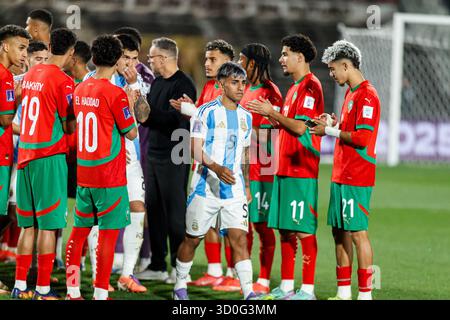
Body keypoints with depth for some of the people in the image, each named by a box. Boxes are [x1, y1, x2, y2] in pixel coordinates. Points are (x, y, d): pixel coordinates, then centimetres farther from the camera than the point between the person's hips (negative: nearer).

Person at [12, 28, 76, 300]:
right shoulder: (63, 81, -12)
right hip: (50, 156, -7)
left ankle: (20, 285, 14)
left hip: (25, 155, 7)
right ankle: (43, 289, -4)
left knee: (28, 224, 13)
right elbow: (69, 126, -10)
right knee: (49, 225, -3)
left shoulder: (31, 75, 11)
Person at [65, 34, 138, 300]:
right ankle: (100, 293, -3)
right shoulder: (115, 94, -14)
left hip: (83, 172, 7)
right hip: (110, 175, -7)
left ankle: (72, 291, 15)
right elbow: (131, 133, -8)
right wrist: (131, 104, 5)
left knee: (79, 231, 13)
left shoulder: (80, 89, 7)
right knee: (109, 234, -2)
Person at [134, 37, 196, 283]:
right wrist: (140, 110, -4)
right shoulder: (157, 83, 16)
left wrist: (149, 115, -16)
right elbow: (148, 114, 16)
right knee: (154, 210, 11)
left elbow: (176, 119, -21)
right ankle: (157, 265, 19)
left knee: (175, 212, -5)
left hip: (174, 158, -9)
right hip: (154, 154, 9)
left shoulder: (182, 85, -12)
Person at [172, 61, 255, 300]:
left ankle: (249, 294, -14)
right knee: (192, 238, 8)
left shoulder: (245, 116, 11)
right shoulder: (206, 112, -7)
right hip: (206, 187, -4)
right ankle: (180, 286, 26)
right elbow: (195, 149, -15)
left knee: (239, 238, -9)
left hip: (235, 189, 4)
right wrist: (217, 168, -30)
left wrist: (247, 186, 21)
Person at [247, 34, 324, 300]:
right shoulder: (295, 88, 19)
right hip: (285, 168, 10)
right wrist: (270, 114, 13)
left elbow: (300, 127, -19)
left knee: (303, 229, -8)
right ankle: (286, 286, 16)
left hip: (301, 170, -10)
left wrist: (272, 112, -11)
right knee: (285, 228, 11)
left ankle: (308, 288, -6)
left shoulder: (311, 86, -12)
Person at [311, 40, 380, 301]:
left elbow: (362, 138, -21)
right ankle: (344, 293, 19)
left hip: (357, 179, -10)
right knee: (339, 231, 12)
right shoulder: (351, 93, 17)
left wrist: (330, 131, -11)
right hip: (341, 176, 10)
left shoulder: (366, 95, -14)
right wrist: (335, 123, 8)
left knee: (358, 232, -8)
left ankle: (365, 294, -4)